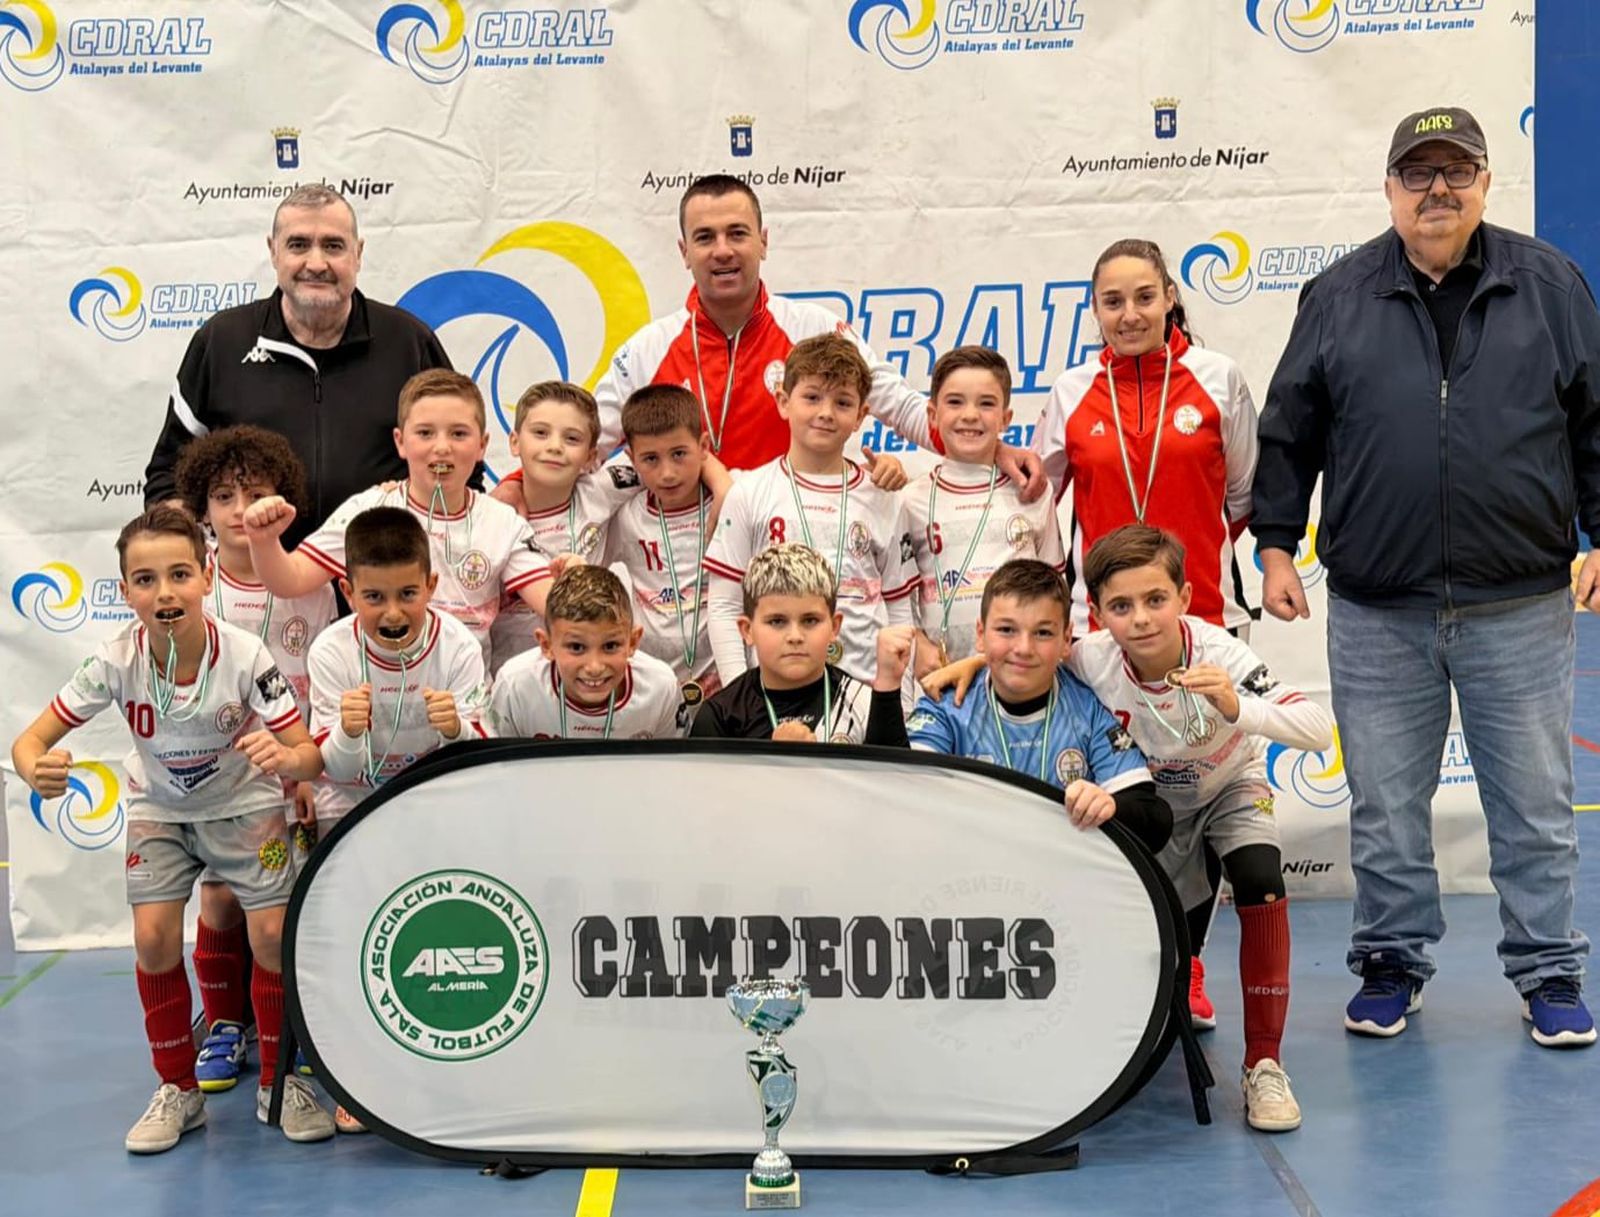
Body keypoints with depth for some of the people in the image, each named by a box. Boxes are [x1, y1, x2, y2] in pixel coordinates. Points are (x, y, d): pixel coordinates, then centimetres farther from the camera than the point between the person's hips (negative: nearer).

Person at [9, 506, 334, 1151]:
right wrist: (38, 770, -44)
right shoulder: (116, 661, -25)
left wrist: (285, 757, -49)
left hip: (242, 802, -1)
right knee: (154, 939, -11)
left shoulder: (243, 655, -28)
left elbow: (311, 757, -24)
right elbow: (30, 740, -20)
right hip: (159, 808, 2)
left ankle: (278, 1081, 11)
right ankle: (178, 1090, 11)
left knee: (274, 934, -13)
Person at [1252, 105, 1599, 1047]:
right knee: (1386, 807, 10)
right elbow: (1289, 433, 7)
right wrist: (1276, 546, 4)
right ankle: (1393, 963, 25)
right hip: (1377, 614, 1)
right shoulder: (1339, 297, 5)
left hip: (1522, 609, 0)